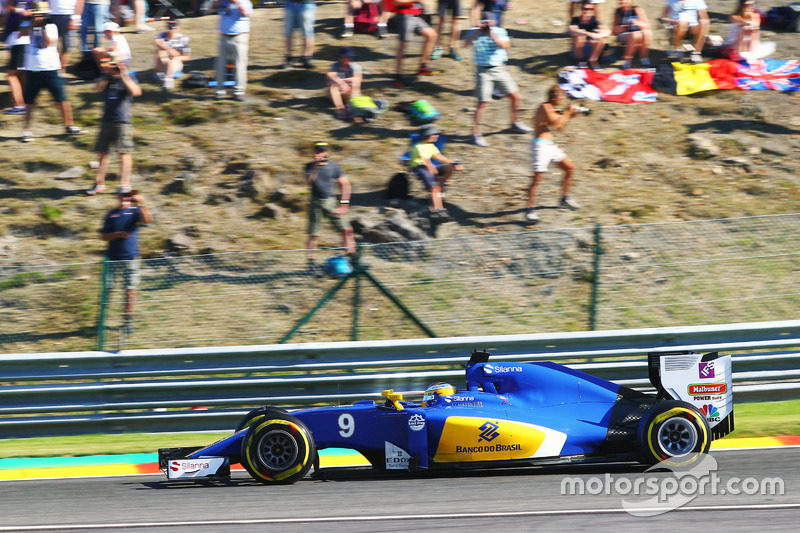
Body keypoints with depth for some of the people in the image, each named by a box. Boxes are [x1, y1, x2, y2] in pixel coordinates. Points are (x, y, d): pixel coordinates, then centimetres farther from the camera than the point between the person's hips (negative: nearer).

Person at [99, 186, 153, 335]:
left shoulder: (135, 212, 4)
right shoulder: (111, 214, 9)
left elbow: (146, 219, -18)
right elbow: (103, 236, 5)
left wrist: (141, 204, -31)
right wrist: (118, 234, -12)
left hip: (131, 258, -1)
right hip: (113, 258, 2)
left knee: (130, 289, -2)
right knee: (107, 288, 0)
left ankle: (128, 321, 8)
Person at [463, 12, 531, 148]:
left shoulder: (500, 32, 2)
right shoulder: (475, 33, -1)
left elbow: (505, 45, -15)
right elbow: (466, 44, -19)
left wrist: (492, 35, -22)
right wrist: (478, 31, -24)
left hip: (499, 69, 3)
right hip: (484, 71, -3)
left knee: (515, 96, 3)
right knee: (482, 102, -8)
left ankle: (515, 122, 27)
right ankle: (476, 133, -2)